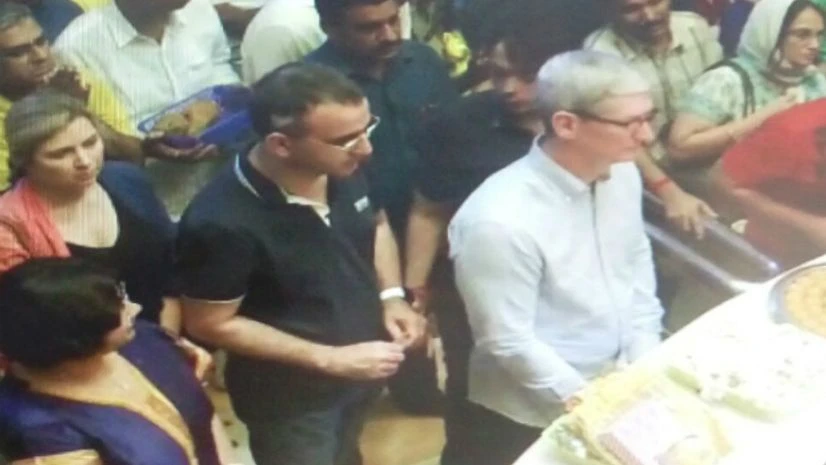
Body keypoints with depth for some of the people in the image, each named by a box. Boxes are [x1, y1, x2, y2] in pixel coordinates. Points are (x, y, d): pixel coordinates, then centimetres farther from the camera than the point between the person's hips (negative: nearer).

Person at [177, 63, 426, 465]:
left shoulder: (344, 170, -17)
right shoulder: (221, 222, -34)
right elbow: (210, 324, -22)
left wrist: (392, 294, -12)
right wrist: (330, 359, -24)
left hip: (360, 370, 6)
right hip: (289, 395, -5)